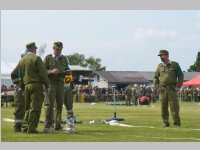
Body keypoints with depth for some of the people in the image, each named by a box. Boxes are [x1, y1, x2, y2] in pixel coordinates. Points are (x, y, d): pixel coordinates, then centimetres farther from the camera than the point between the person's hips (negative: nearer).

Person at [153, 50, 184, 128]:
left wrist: (178, 86, -5)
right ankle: (165, 123, 9)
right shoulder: (159, 66, 10)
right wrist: (157, 85, 5)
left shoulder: (175, 65, 2)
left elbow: (181, 76, 4)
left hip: (172, 89, -3)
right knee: (163, 107, 2)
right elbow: (155, 77, 19)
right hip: (162, 89, 3)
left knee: (174, 106, -6)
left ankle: (177, 123, -1)